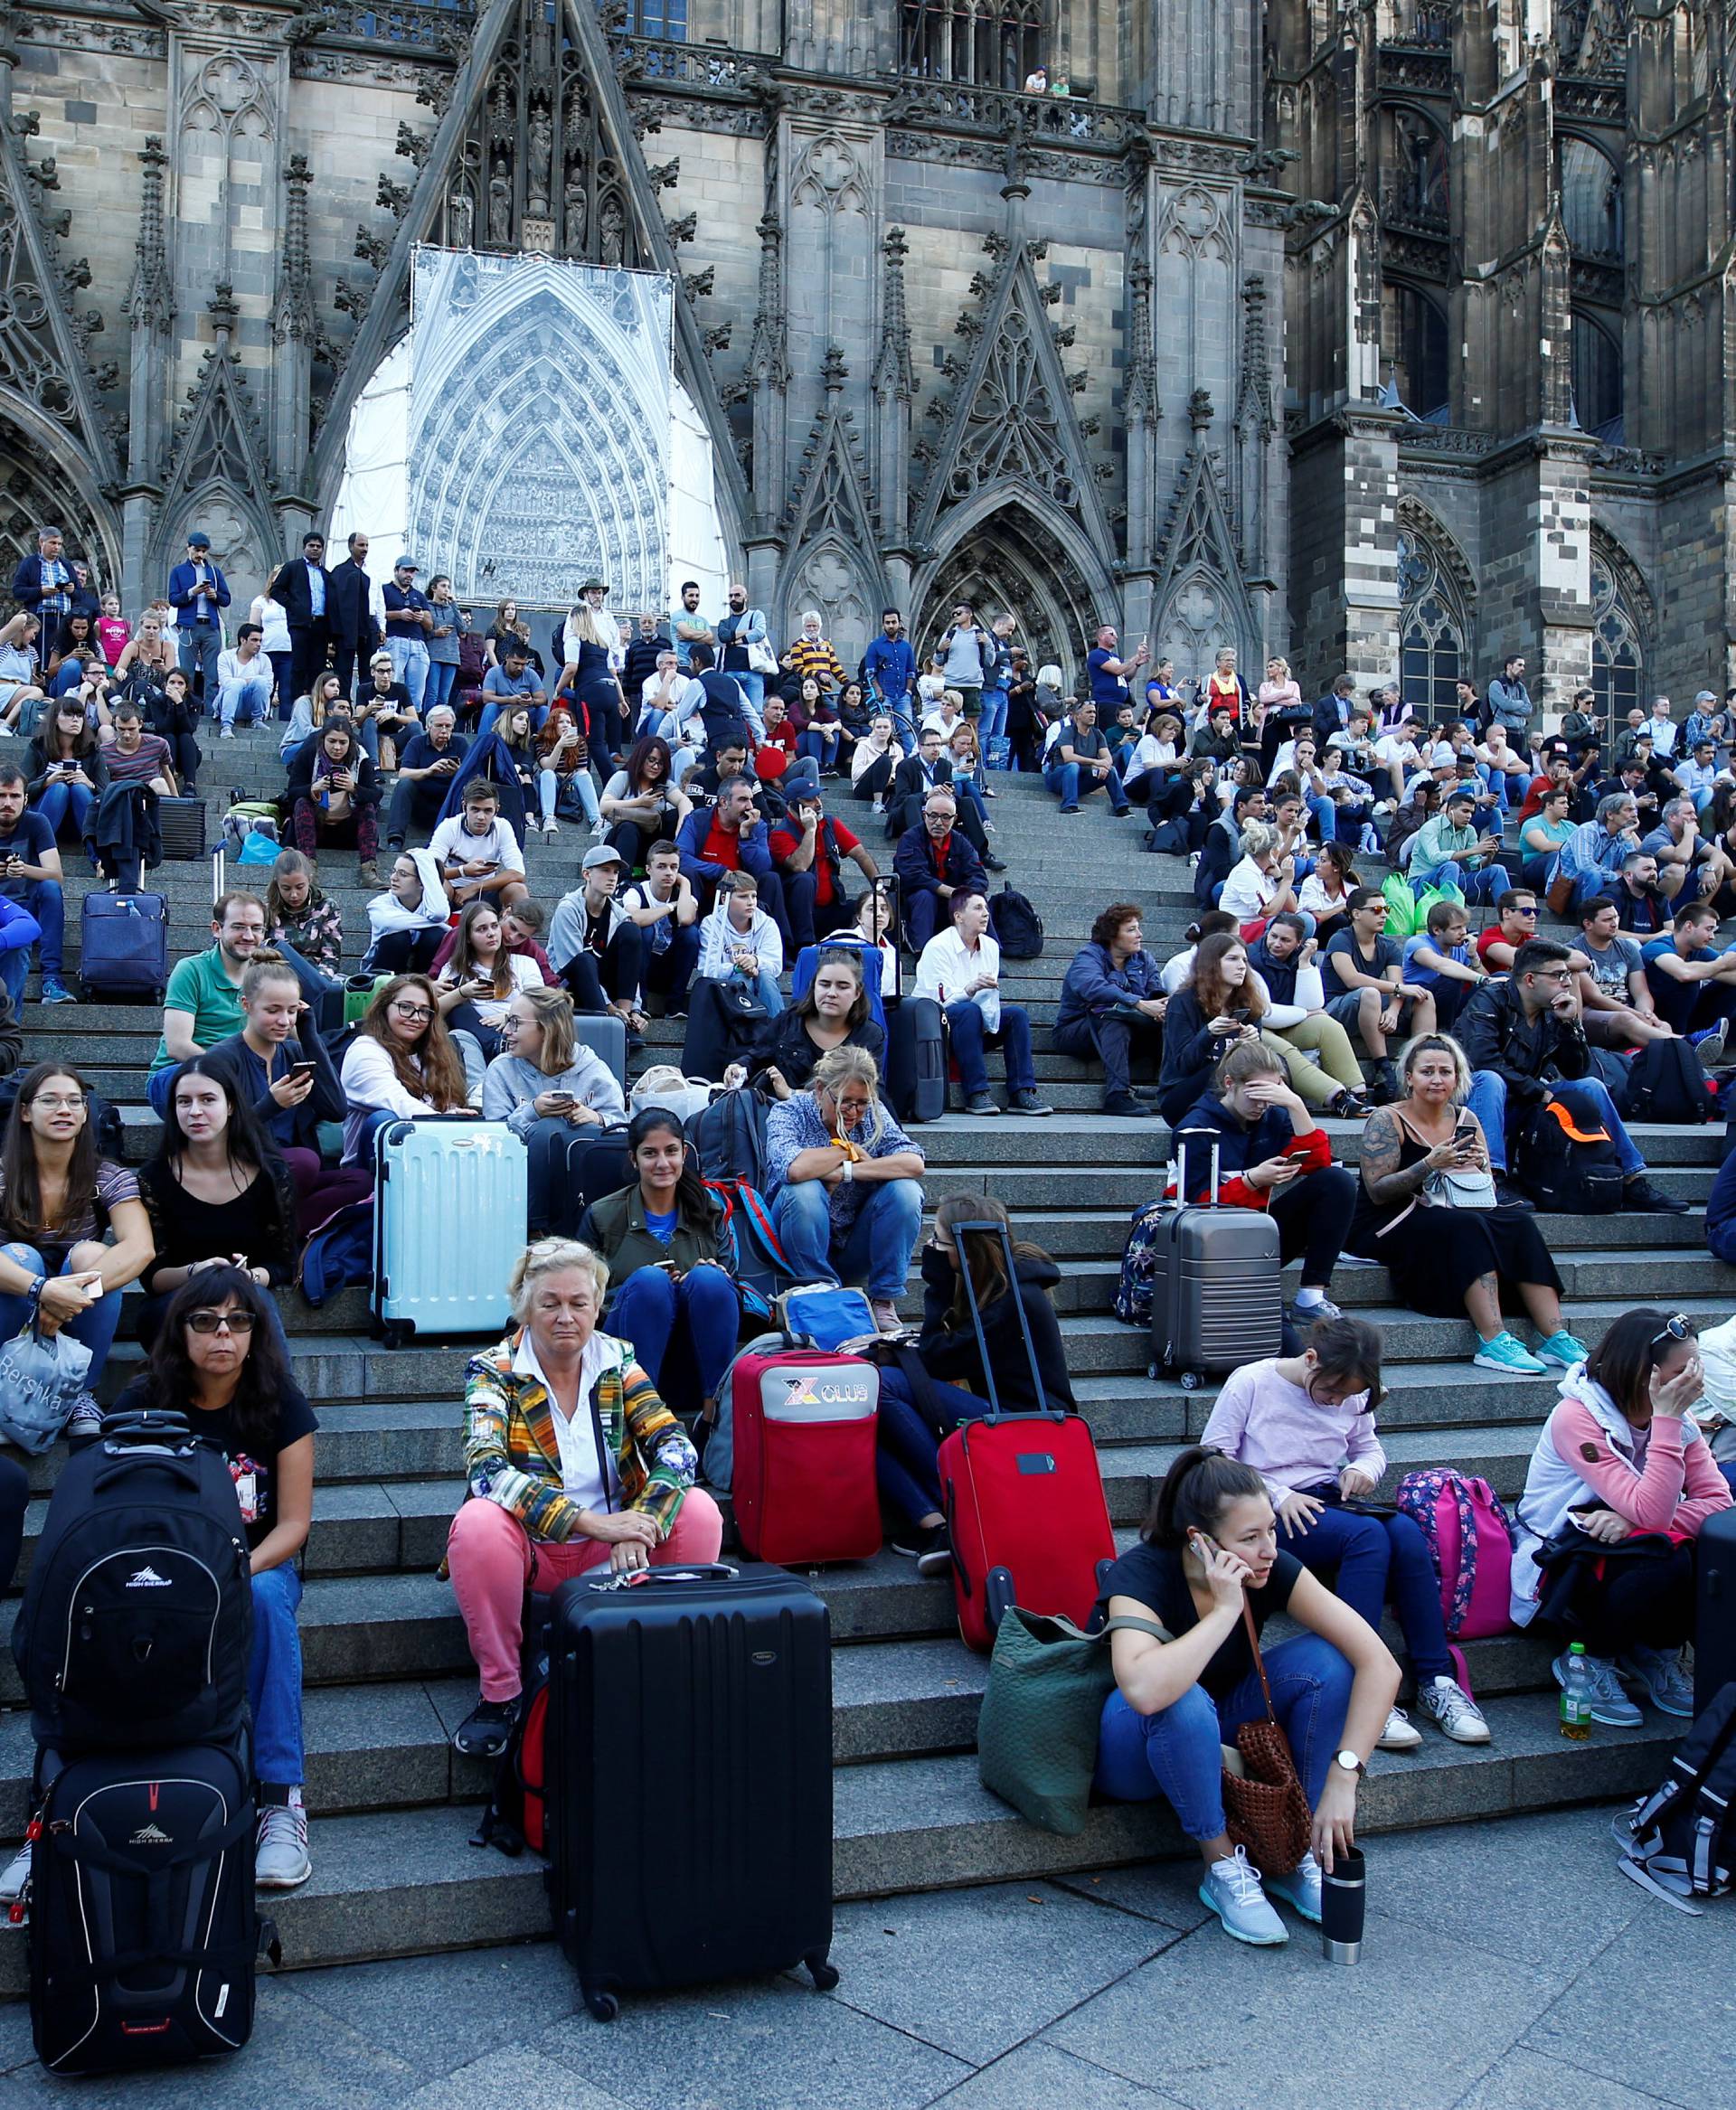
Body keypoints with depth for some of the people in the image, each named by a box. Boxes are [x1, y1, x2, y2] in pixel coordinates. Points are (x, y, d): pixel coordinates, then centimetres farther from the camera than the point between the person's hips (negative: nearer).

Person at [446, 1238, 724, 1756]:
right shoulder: (492, 1371, -9)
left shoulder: (618, 1361, -1)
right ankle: (500, 1693, -14)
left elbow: (676, 1448, -12)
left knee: (698, 1511, -22)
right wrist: (591, 1522, -34)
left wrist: (637, 1528, -31)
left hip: (612, 1549, 2)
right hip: (528, 1549, -2)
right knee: (478, 1524, -33)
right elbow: (487, 1471, -25)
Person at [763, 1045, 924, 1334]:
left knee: (905, 1190, -20)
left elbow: (914, 1164, -18)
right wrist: (848, 1151, -17)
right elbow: (794, 1168, -32)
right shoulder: (789, 1112, -10)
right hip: (803, 1245, -3)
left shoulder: (873, 1114, -2)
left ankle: (883, 1299, -10)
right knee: (804, 1191, -32)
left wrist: (846, 1172, -25)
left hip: (855, 1250, 3)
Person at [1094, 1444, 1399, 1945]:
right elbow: (1145, 1690, -50)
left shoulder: (1272, 1569, -19)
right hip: (1134, 1752, -4)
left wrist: (1342, 1778, -33)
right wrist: (1225, 1610, -40)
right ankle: (1223, 1868, -16)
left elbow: (1380, 1664, -24)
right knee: (1182, 1701, -38)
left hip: (1215, 1735, 4)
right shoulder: (1141, 1575, -30)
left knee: (1324, 1659, -21)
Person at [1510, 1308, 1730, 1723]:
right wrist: (1667, 1419, -30)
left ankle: (1657, 1652, 4)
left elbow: (1717, 1498, -13)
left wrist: (1634, 1522, -28)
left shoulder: (1676, 1419, 1)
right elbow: (1653, 1513, -30)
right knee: (1665, 1559, -34)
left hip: (1621, 1555, 6)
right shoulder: (1577, 1417, -21)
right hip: (1561, 1574, -6)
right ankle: (1589, 1661, -8)